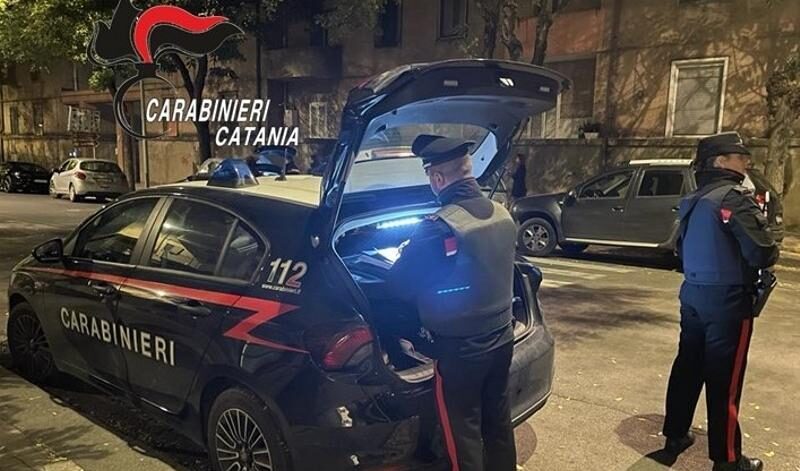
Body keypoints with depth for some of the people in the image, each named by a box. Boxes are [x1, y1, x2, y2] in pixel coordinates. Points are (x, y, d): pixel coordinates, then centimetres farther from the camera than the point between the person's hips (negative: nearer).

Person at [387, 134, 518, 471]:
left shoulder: (439, 228, -25)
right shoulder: (502, 215, -1)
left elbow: (399, 286, -15)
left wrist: (413, 252, 6)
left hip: (460, 350, -7)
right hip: (501, 339, 7)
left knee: (463, 433, 10)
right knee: (498, 423, 22)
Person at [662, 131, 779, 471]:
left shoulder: (694, 200, 11)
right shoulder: (734, 197, -16)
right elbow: (761, 252, -20)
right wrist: (771, 254, 1)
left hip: (693, 293, 8)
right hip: (726, 298, -8)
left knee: (687, 366, 16)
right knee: (724, 379, 1)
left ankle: (675, 435, 26)